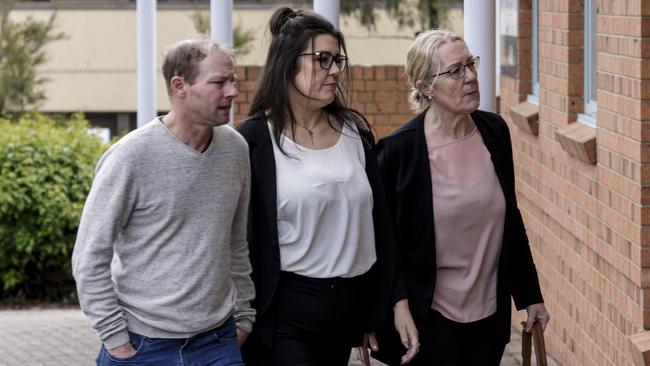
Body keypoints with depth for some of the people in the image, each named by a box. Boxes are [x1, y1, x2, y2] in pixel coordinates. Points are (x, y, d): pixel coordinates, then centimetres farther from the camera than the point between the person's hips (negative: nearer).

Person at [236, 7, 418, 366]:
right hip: (284, 314, -5)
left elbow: (381, 224, 11)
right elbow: (239, 238, -7)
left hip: (348, 308, 5)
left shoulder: (355, 132, 7)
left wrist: (398, 301, 8)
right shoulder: (255, 140, -8)